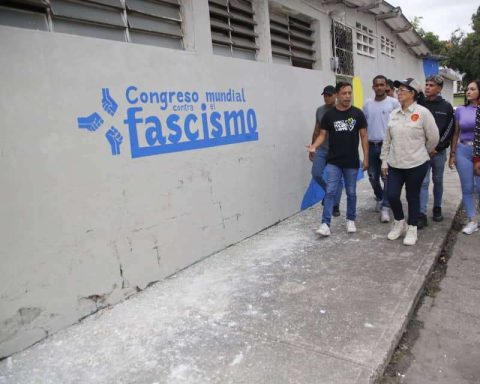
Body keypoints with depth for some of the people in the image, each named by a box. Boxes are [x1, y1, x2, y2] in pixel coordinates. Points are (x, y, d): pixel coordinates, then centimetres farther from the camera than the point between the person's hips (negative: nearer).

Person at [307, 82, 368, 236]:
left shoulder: (357, 113, 0)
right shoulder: (329, 115, -1)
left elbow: (363, 136, 2)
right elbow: (323, 134, 3)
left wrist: (366, 158, -1)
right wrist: (314, 146, -18)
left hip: (352, 162, 1)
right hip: (333, 161, -1)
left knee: (351, 193, 12)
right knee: (330, 192, -5)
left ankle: (350, 220, 27)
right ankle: (325, 224, -3)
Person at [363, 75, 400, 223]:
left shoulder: (394, 102, -3)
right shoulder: (367, 104, 8)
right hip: (371, 145, 4)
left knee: (387, 177, -5)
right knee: (373, 176, 12)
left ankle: (385, 207, 0)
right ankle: (380, 198, 36)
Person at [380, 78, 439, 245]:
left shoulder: (422, 112, -9)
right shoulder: (394, 114, 6)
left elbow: (433, 138, -3)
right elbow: (387, 140, 9)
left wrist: (421, 153, 9)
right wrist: (384, 161, 7)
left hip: (416, 164, -4)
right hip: (394, 164, 4)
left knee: (412, 197, 7)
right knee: (392, 196, 1)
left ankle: (412, 229, 24)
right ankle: (399, 223, 28)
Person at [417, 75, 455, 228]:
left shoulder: (446, 107, 1)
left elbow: (450, 130, -1)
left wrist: (437, 147, -10)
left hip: (439, 151, 1)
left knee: (438, 181, 12)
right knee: (423, 183, -4)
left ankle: (437, 208, 29)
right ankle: (422, 215, -5)